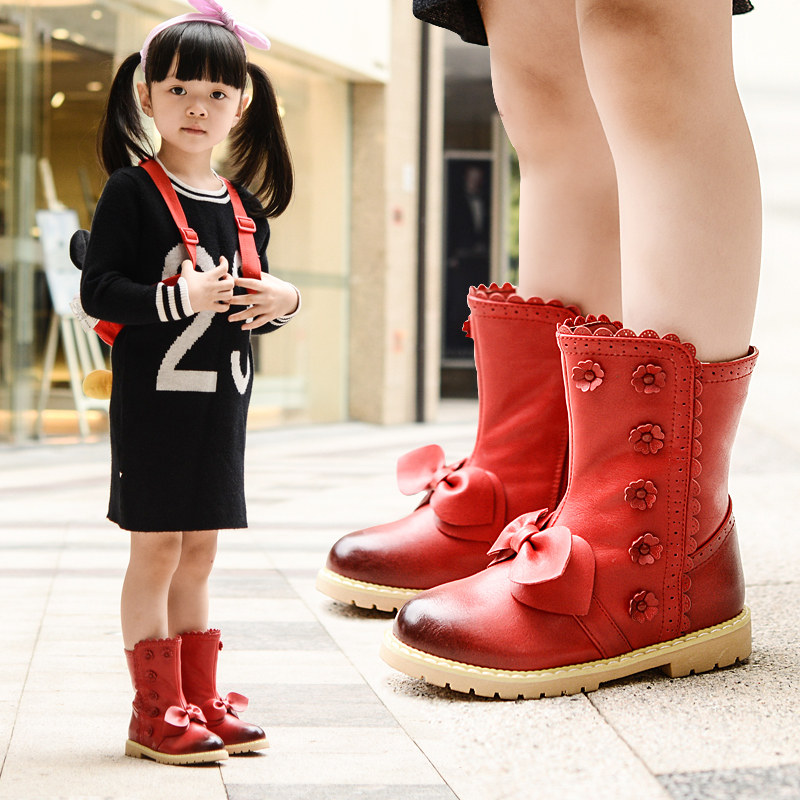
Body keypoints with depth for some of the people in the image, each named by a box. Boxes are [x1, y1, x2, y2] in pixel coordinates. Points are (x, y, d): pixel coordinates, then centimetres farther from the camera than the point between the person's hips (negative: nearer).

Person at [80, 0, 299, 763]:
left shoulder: (244, 206, 11)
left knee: (198, 554, 13)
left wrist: (282, 302, 0)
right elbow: (98, 290, -14)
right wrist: (180, 297, -25)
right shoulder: (131, 192, -8)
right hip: (154, 395, -6)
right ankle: (156, 712, 8)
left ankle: (199, 701, 21)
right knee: (156, 551, -1)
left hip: (222, 400, 6)